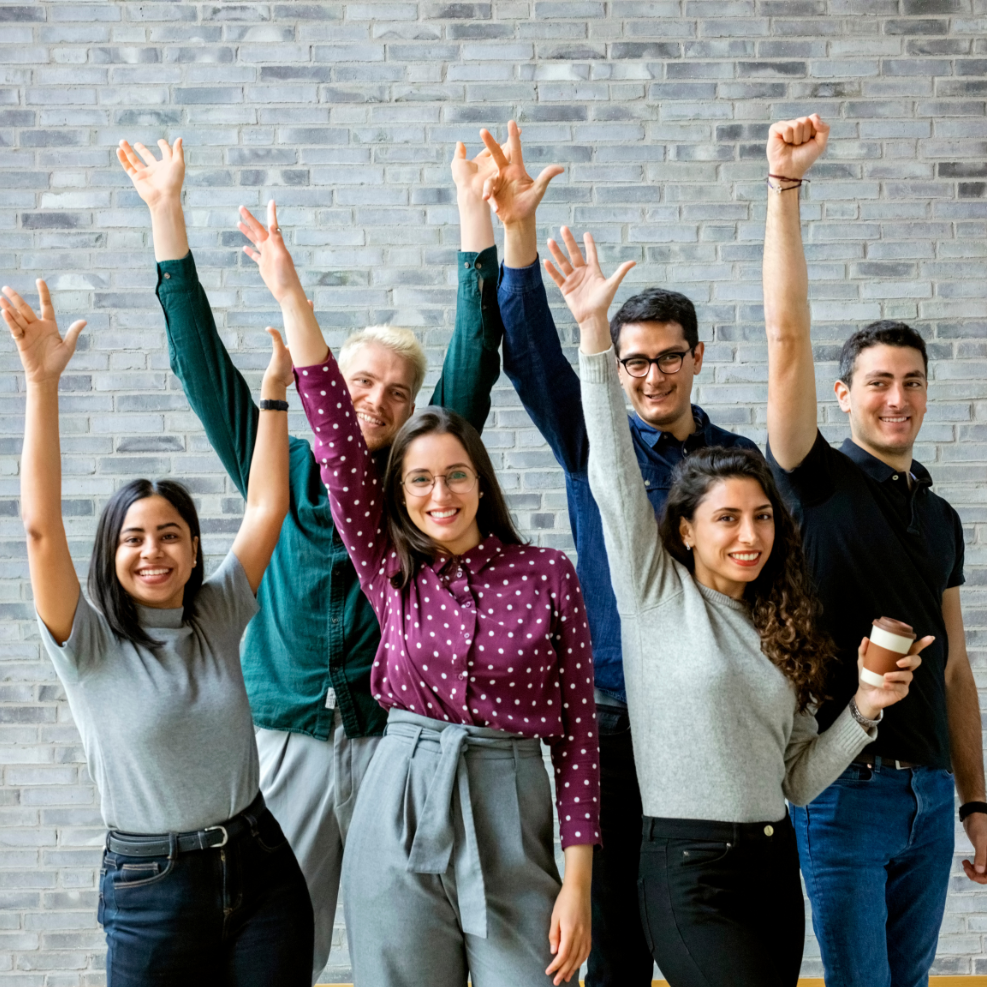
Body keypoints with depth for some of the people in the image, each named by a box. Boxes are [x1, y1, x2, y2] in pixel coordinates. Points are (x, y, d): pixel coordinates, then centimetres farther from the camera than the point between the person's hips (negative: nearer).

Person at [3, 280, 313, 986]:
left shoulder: (217, 618, 4)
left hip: (262, 869, 3)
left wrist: (274, 390, -2)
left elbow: (267, 508, 2)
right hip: (153, 887, -3)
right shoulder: (88, 644, -7)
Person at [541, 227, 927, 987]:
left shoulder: (781, 630, 12)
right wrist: (595, 332, -17)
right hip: (691, 873, -6)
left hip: (774, 866, 6)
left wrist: (863, 710, -2)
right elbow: (614, 474, -12)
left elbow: (798, 780, 13)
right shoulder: (659, 596, -2)